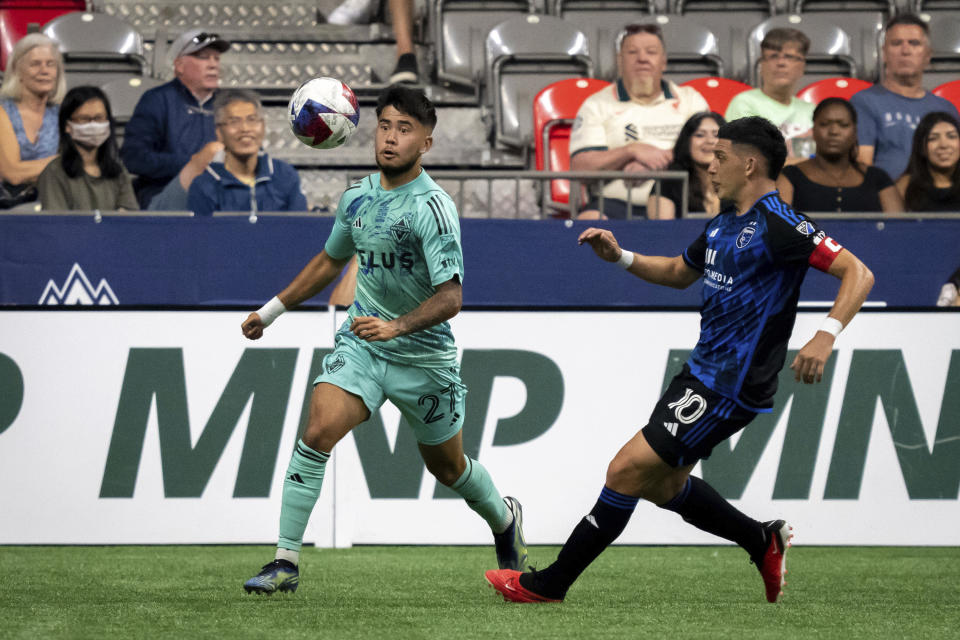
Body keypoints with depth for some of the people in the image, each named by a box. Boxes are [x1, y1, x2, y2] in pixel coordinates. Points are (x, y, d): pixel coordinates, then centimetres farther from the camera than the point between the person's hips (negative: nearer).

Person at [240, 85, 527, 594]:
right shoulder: (357, 197, 2)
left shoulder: (432, 207, -18)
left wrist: (397, 326, -39)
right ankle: (285, 562, -18)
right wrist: (273, 309, 23)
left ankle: (505, 519, 47)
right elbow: (330, 261, 21)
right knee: (319, 431, -20)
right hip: (361, 341, 4)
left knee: (447, 466, 14)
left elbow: (450, 297, -24)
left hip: (424, 356, -4)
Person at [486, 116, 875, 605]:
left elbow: (858, 274, -20)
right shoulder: (721, 225, 12)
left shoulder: (779, 226, -16)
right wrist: (620, 257, 14)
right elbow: (679, 272, 30)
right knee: (663, 485, 18)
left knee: (626, 470, -8)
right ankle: (763, 541, 32)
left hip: (729, 389, -10)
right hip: (701, 373, 10)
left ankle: (549, 584, 1)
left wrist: (827, 334, -34)